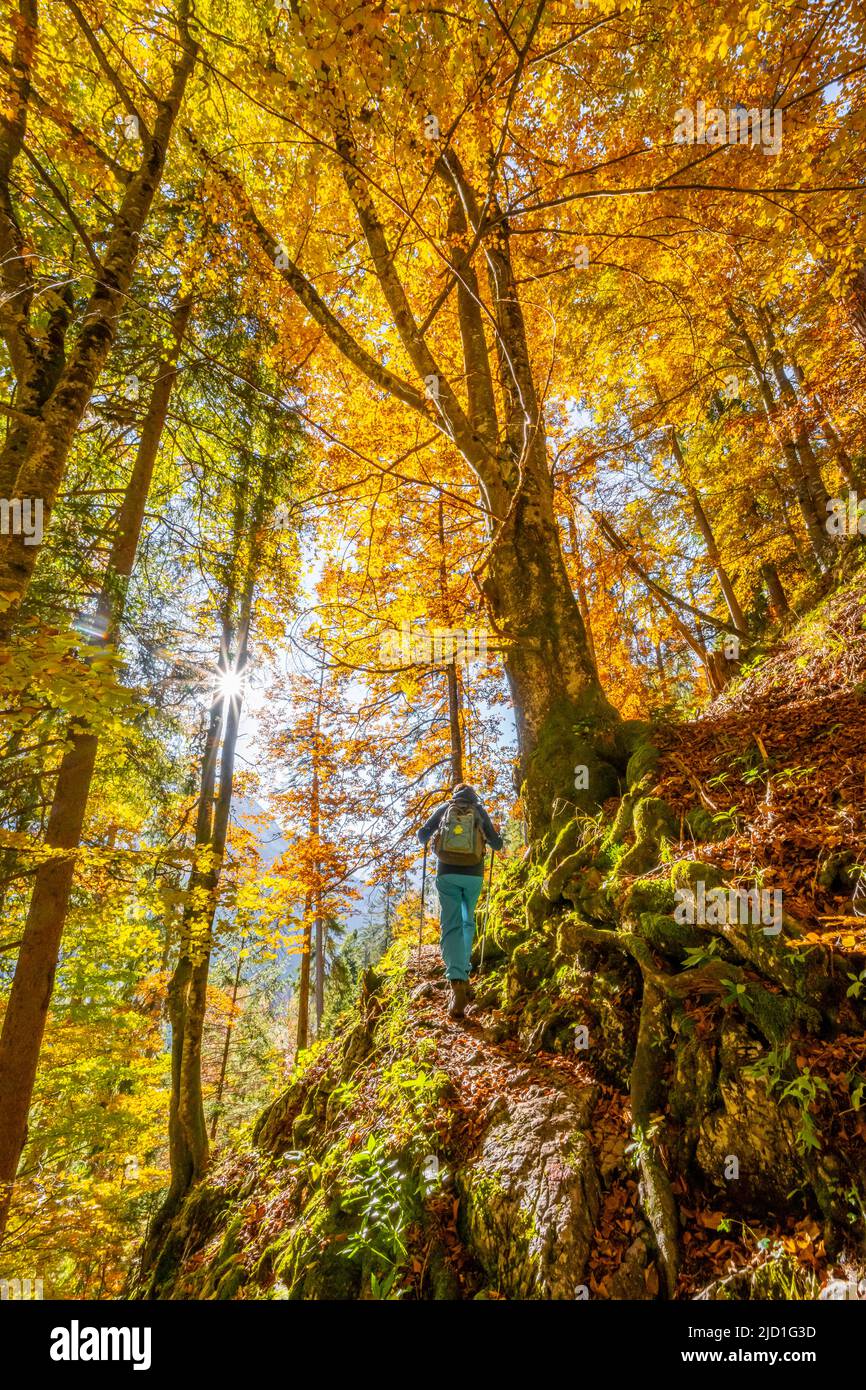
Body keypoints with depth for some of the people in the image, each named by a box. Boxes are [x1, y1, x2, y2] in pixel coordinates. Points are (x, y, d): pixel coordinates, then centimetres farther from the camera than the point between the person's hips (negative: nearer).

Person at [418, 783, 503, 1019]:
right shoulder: (480, 811, 7)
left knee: (451, 926, -4)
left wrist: (426, 841, 33)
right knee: (468, 921, 24)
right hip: (473, 875, 1)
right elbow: (497, 844, 10)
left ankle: (457, 983, -21)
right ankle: (464, 969, 27)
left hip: (447, 873, -1)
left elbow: (422, 835, 10)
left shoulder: (444, 808, 8)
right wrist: (494, 834, 32)